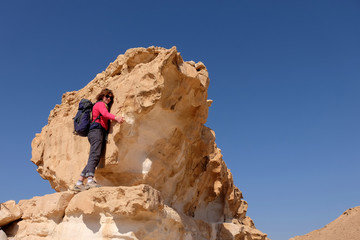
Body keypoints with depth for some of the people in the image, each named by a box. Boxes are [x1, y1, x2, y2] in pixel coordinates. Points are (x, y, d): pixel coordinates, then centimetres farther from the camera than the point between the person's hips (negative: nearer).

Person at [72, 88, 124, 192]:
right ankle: (90, 181, -39)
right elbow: (105, 113, -14)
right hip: (97, 130, -9)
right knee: (94, 155, -24)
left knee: (94, 158, 0)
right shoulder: (100, 104, 7)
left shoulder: (103, 106, 36)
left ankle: (79, 183, -3)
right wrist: (116, 117, -29)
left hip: (101, 133, 9)